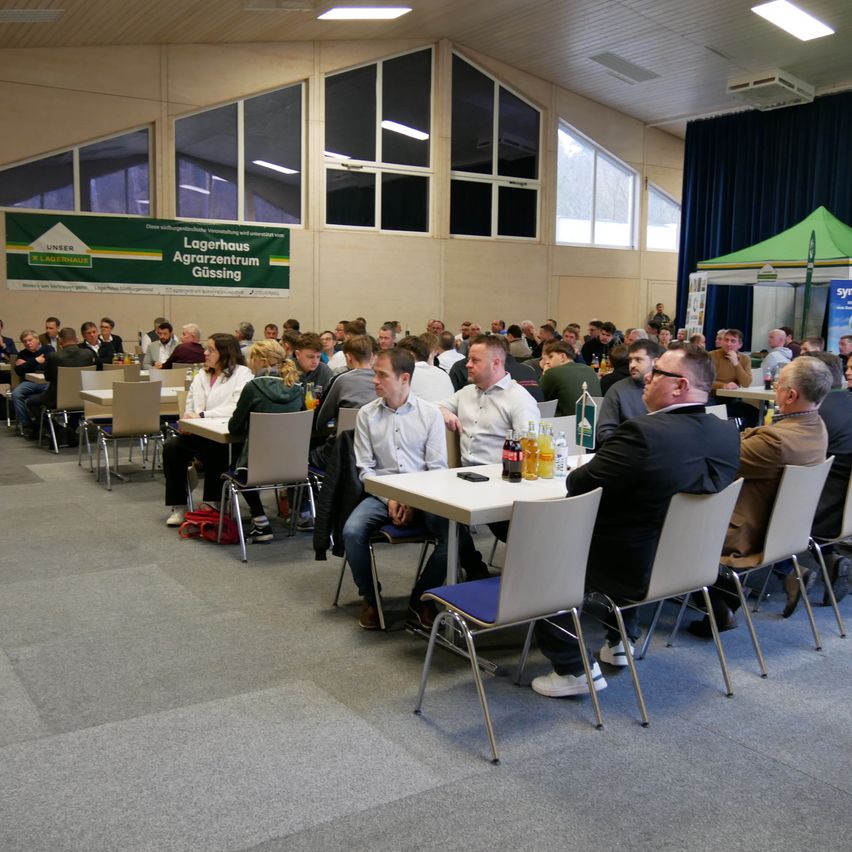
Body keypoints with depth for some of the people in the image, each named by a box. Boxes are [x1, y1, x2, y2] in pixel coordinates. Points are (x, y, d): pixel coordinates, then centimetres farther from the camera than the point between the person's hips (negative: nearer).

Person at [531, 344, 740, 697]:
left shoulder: (644, 432, -29)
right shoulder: (728, 433, -5)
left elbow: (578, 486, -19)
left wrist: (576, 473, 3)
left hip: (632, 569, -8)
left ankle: (573, 669, 10)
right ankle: (620, 642, 38)